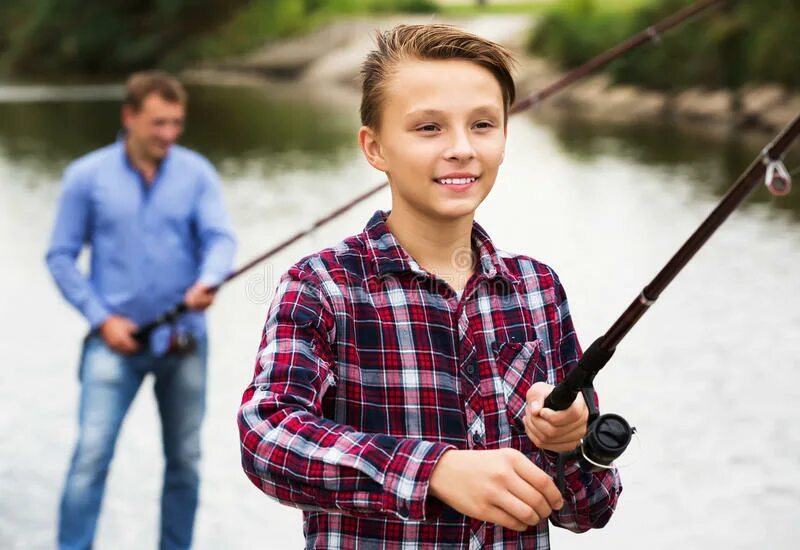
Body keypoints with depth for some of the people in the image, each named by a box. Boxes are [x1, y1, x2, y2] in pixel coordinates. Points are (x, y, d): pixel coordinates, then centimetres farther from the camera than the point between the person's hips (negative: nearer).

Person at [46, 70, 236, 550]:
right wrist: (101, 318, -9)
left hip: (184, 339, 2)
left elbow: (221, 237, -9)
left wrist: (209, 281, -31)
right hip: (116, 340, -2)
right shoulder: (87, 177, -2)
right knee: (91, 456, -11)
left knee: (185, 462, 8)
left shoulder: (197, 173, 1)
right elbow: (61, 257, 1)